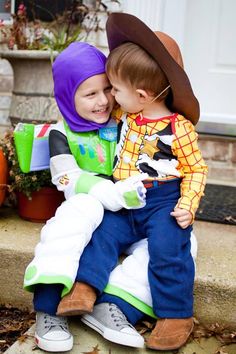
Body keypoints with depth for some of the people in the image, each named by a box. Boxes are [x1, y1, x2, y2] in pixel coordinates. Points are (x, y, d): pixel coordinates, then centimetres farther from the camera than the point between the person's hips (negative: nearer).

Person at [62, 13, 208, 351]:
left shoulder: (179, 128, -13)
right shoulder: (126, 115, 4)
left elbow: (196, 169, -6)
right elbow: (111, 113, 31)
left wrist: (187, 204, -17)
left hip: (164, 202, -6)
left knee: (167, 250, -18)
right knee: (103, 232, -10)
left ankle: (176, 316, -7)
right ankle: (86, 288, -9)